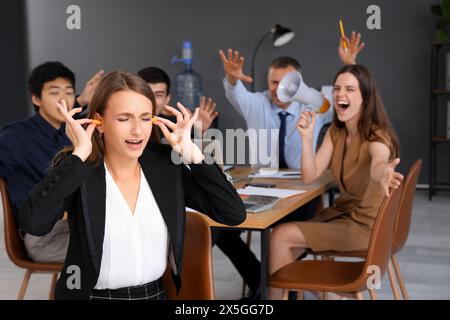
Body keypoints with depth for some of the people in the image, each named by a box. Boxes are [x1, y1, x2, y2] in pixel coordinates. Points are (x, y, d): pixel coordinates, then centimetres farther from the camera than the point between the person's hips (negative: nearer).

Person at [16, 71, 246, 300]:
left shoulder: (167, 167, 0)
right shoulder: (78, 170, -8)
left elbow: (234, 214, -5)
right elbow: (33, 222, -26)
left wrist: (190, 151, -7)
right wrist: (80, 153, -20)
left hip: (156, 294, 3)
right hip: (93, 295, -2)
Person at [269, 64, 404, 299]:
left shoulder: (377, 137, -22)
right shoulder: (336, 131, -1)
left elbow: (378, 163, -48)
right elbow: (309, 176, -7)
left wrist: (383, 174, -72)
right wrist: (307, 137, -22)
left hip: (367, 224, -7)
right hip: (343, 211, 7)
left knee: (281, 236, -13)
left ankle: (278, 294, 10)